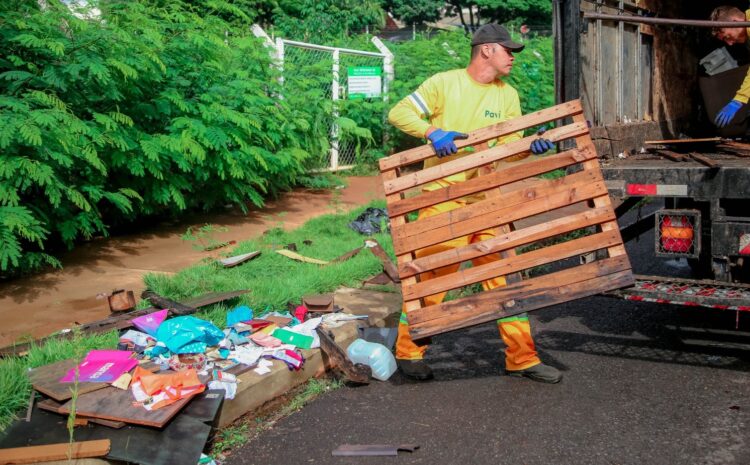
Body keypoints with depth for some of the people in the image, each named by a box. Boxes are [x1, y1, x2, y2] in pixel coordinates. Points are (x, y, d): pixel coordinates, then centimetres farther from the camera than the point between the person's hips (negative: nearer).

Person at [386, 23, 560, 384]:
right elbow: (398, 113, -6)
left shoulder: (508, 95, 11)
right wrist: (433, 131, -22)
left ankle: (522, 358, 15)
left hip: (487, 201, 5)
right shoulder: (444, 83, -4)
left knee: (503, 275, 6)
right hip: (443, 198, -5)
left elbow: (509, 146, 5)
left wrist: (530, 146, -17)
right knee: (431, 276, 1)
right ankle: (408, 351, 18)